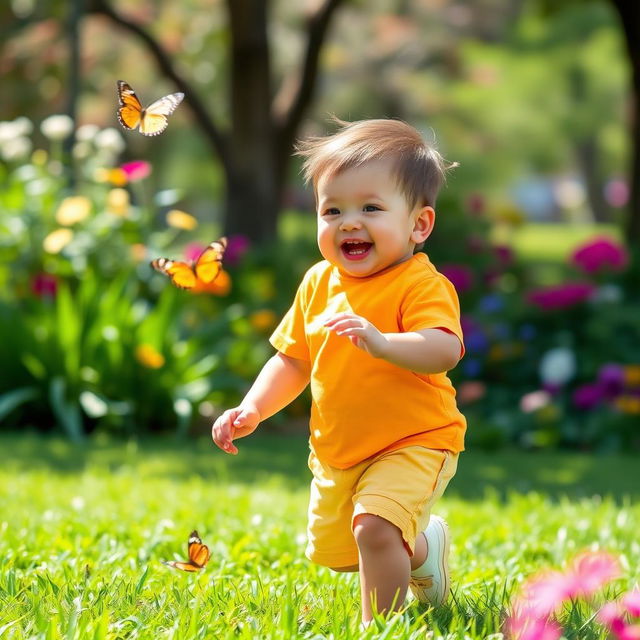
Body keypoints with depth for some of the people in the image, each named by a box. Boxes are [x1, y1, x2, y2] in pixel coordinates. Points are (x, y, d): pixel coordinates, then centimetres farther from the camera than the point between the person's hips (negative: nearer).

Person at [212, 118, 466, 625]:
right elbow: (293, 359, 11)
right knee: (333, 551, 20)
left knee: (374, 527, -29)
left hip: (412, 443, -8)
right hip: (337, 451, 8)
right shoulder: (318, 284, 2)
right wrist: (253, 408, -2)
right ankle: (426, 546, 45)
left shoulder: (421, 285, -20)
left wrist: (383, 343, -52)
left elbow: (445, 350, -37)